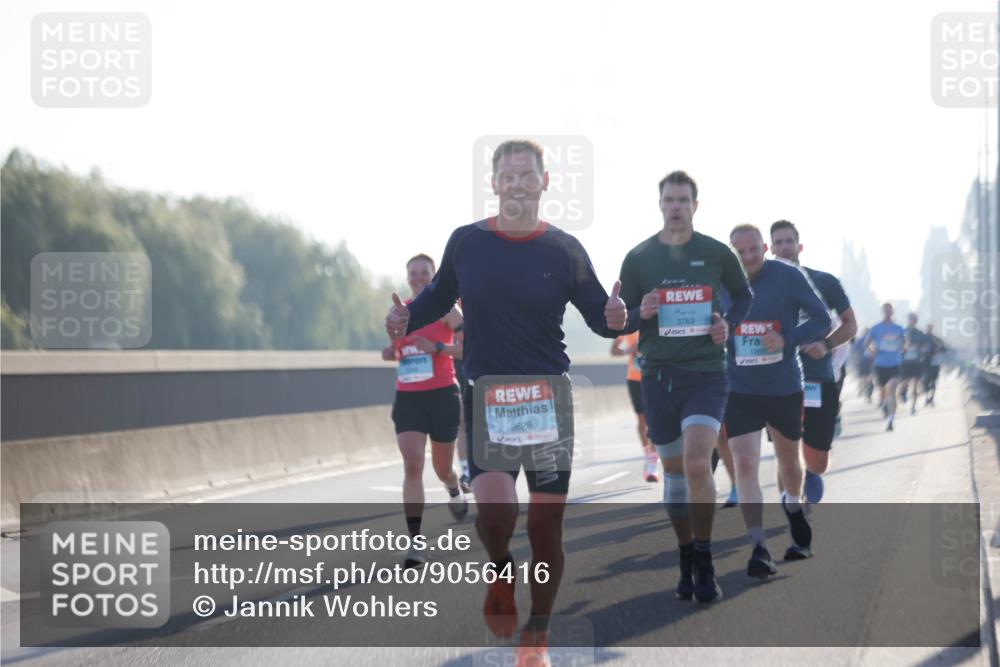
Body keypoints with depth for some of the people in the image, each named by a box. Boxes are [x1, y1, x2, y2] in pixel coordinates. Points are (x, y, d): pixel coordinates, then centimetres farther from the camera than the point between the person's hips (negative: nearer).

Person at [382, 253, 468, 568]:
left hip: (442, 396, -2)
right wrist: (391, 353, 0)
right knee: (412, 466, -15)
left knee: (441, 468, 12)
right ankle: (416, 543, -19)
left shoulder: (445, 311, -4)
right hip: (407, 398, 2)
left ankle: (455, 492, 53)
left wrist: (437, 348, -22)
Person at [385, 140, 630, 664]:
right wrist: (406, 319, -3)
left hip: (548, 395, 1)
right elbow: (440, 297, 17)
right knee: (495, 508, -21)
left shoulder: (564, 250, 1)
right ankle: (501, 572, 15)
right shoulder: (465, 242, 3)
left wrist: (620, 318, -16)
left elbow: (599, 316, 6)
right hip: (486, 395, 0)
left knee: (545, 524, 2)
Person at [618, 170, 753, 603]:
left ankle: (704, 565, -7)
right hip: (658, 375, 2)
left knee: (697, 463, -18)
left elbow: (744, 295, 18)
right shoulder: (638, 258, 4)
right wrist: (640, 313, -13)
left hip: (706, 375, -2)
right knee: (674, 471, 8)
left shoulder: (716, 253, 2)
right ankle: (687, 562, 22)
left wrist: (729, 323, -2)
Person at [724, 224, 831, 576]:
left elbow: (822, 320, -7)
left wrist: (787, 339, -22)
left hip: (785, 387, 0)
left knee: (788, 460, 18)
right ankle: (758, 548, -13)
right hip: (739, 389, 0)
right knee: (745, 463, -14)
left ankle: (793, 507, 51)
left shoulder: (789, 276, -10)